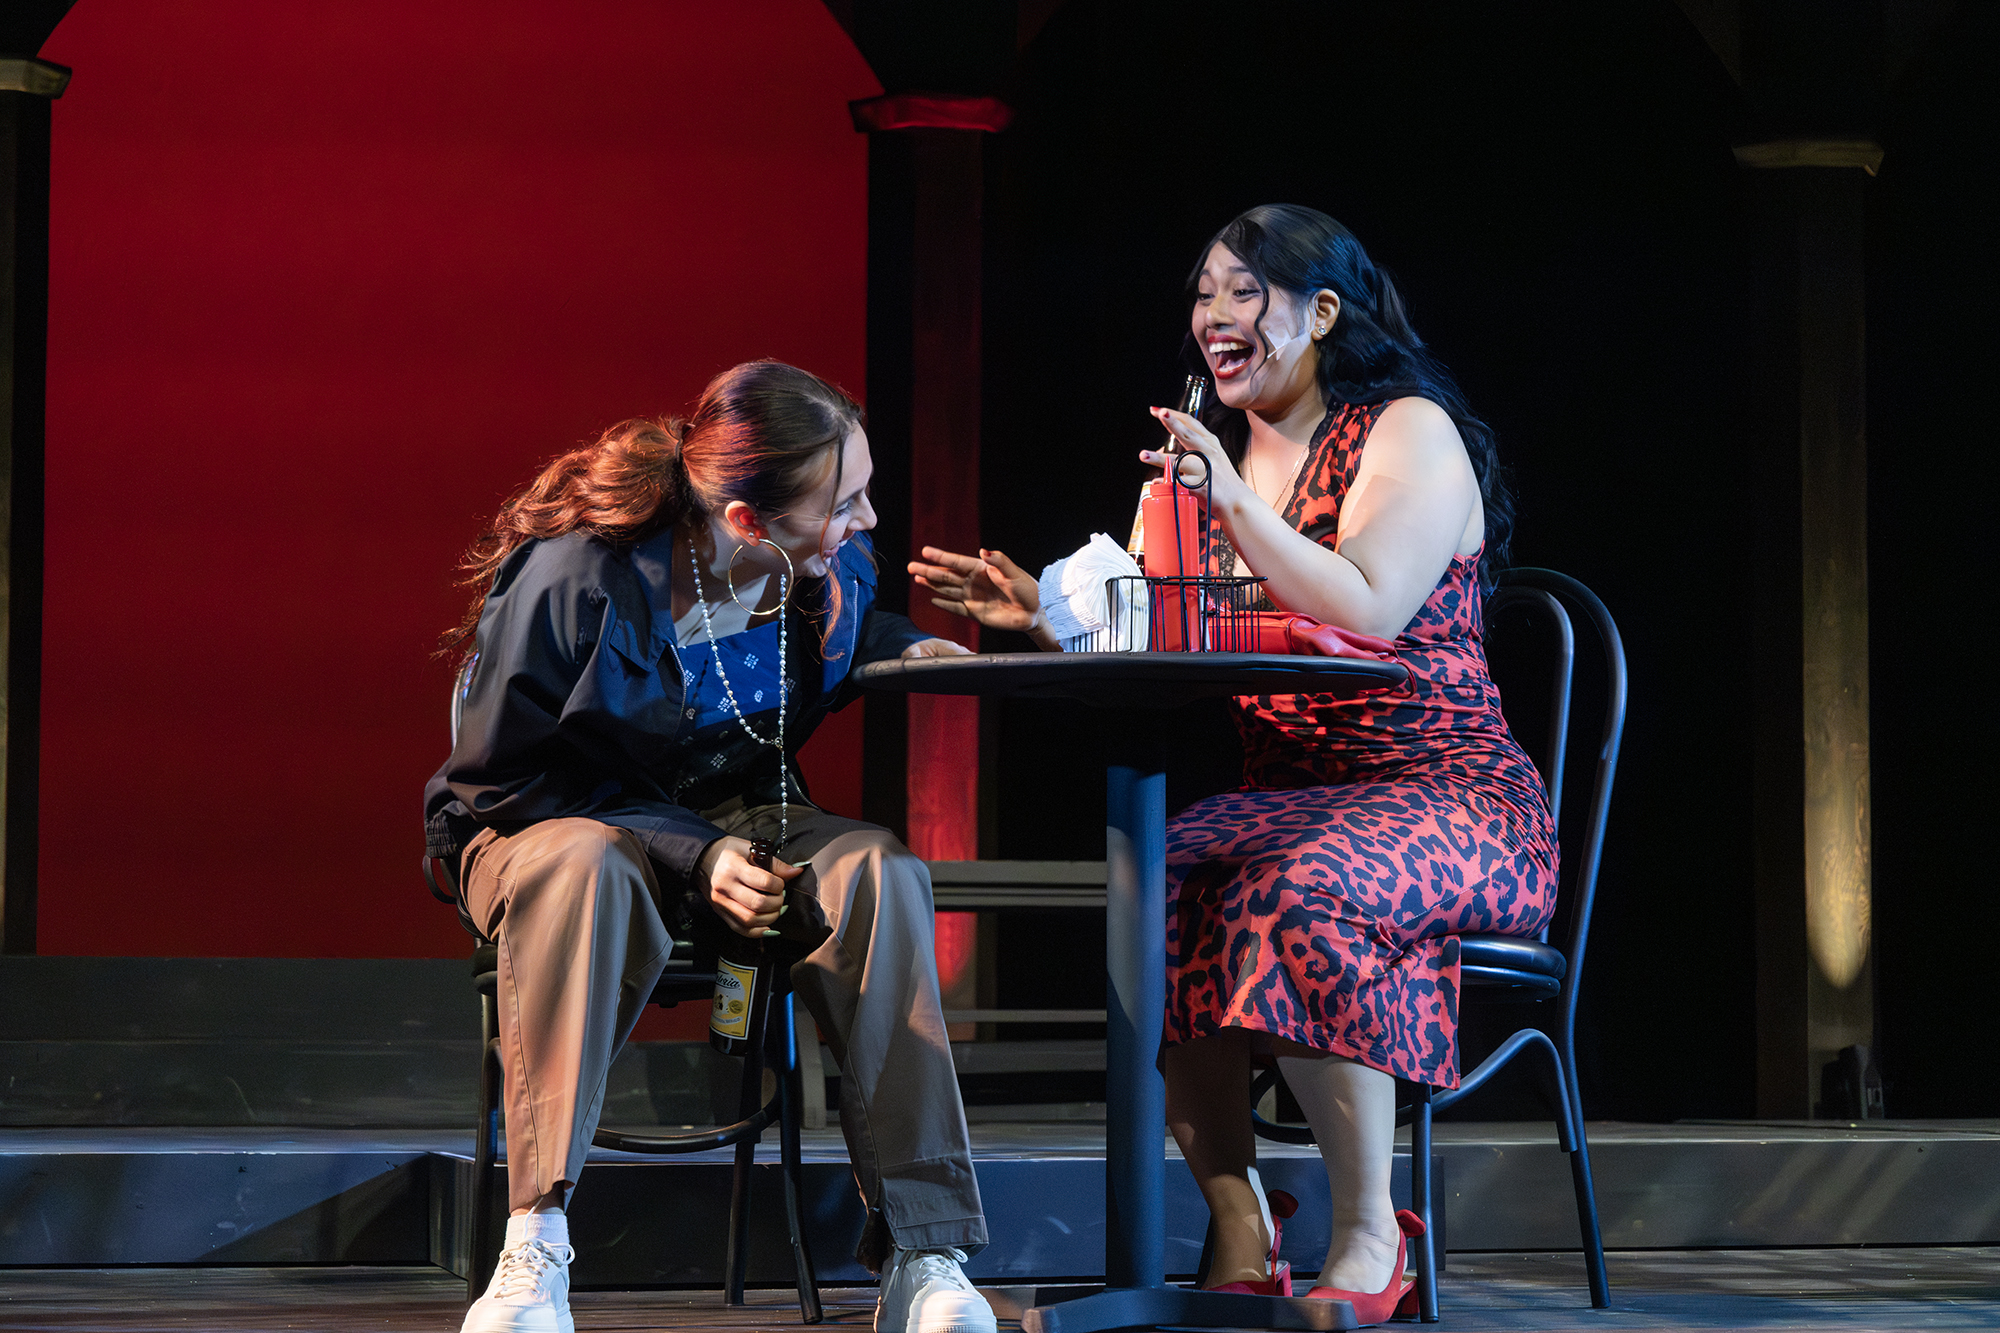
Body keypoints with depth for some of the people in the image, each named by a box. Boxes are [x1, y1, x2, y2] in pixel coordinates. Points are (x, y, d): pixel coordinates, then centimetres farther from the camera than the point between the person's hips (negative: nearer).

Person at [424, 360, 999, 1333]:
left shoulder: (831, 570, -5)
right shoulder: (577, 580, -23)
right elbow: (495, 786, -15)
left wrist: (905, 648, -4)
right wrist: (692, 860, -25)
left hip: (737, 826, 4)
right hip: (553, 825, -4)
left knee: (879, 872, -28)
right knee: (582, 867, -42)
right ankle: (534, 1252, -43)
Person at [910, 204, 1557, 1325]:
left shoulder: (1409, 433, -3)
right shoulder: (1222, 449, 16)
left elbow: (1368, 611, -20)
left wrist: (1232, 501, -23)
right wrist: (1047, 619, -1)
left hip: (1450, 793, -6)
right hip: (1288, 797, 6)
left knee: (1298, 896, -37)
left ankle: (1367, 1235, -24)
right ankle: (1240, 1231, -18)